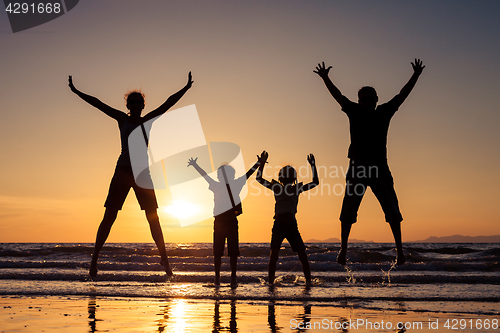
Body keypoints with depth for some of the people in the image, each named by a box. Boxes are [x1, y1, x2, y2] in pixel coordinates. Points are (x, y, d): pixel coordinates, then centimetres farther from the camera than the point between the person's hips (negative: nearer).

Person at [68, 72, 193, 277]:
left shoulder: (148, 120, 8)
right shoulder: (122, 119, 6)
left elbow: (168, 104, 6)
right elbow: (98, 104, 4)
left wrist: (185, 89, 3)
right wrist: (76, 92, 1)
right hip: (122, 171, -1)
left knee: (153, 218, 2)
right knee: (109, 216, -3)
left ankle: (164, 259, 8)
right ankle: (95, 257, 4)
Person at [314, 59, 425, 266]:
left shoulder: (384, 113, 7)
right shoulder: (355, 113, 6)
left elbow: (402, 95, 9)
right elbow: (337, 96, 3)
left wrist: (415, 76, 6)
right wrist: (325, 78, -4)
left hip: (380, 168, 1)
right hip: (357, 168, -1)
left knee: (392, 210, -1)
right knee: (348, 211, -1)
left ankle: (399, 249, 6)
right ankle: (343, 249, 8)